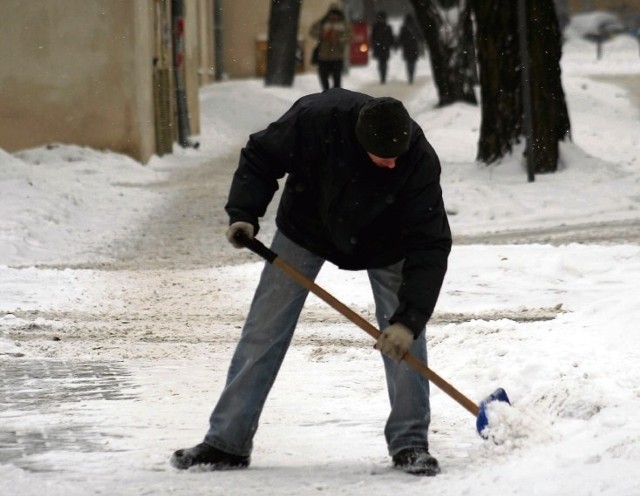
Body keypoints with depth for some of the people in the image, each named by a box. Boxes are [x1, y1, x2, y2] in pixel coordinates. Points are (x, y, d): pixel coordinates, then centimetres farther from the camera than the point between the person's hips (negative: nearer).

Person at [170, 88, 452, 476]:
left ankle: (410, 443, 1)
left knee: (404, 336, -13)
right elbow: (261, 157, -17)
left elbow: (429, 247, -34)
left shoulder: (419, 161, -36)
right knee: (263, 331, -1)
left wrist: (408, 319, -40)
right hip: (307, 228, 1)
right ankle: (227, 441, 5)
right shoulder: (316, 118, -36)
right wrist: (244, 212, -31)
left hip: (383, 240, 0)